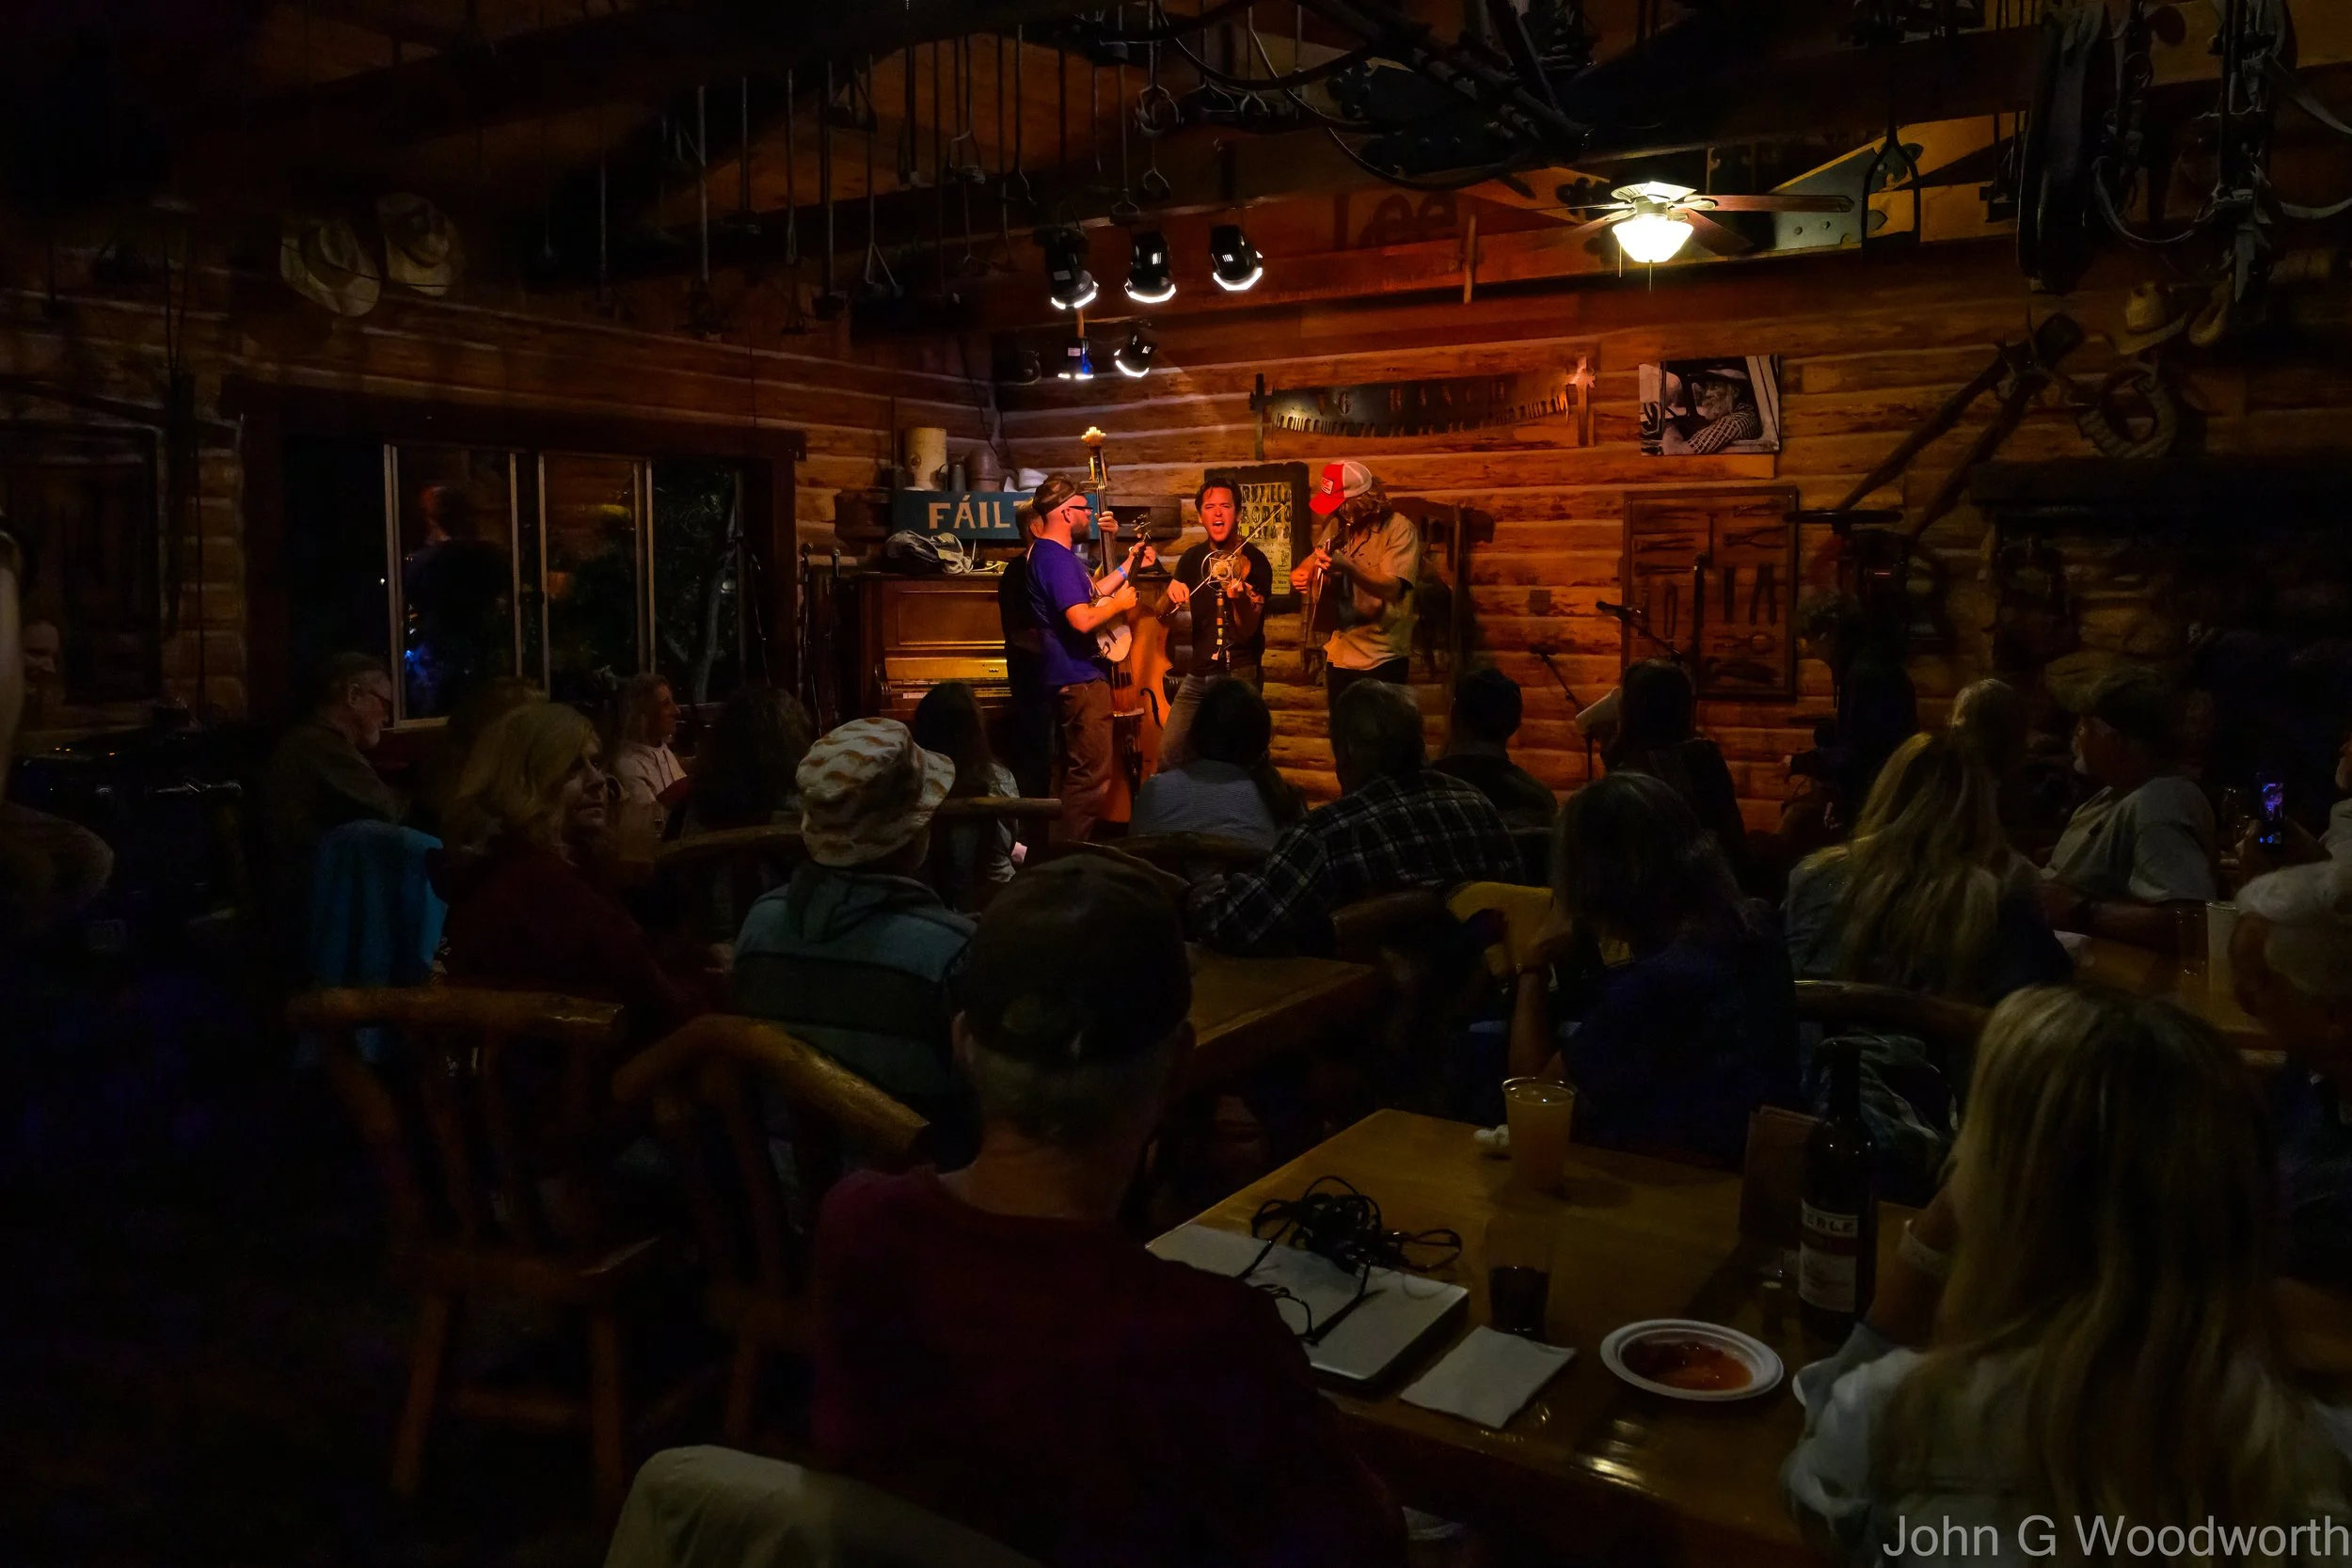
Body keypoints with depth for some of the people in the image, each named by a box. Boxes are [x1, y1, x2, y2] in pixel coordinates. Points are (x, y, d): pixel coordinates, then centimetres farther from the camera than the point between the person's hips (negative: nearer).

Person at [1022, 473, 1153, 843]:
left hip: (1073, 676, 11)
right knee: (1092, 777, -7)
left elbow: (1090, 595, 21)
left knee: (1079, 770, 19)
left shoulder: (1052, 553, 13)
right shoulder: (1057, 559, -21)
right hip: (1080, 678, -11)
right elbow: (1083, 619, -29)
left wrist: (1129, 565, 19)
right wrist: (1119, 603, -12)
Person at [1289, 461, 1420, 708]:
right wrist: (1299, 573, -12)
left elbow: (1391, 588, -25)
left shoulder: (1400, 529, -14)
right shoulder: (1339, 526, 7)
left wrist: (1346, 567, -41)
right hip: (1339, 654, 6)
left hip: (1382, 659, -6)